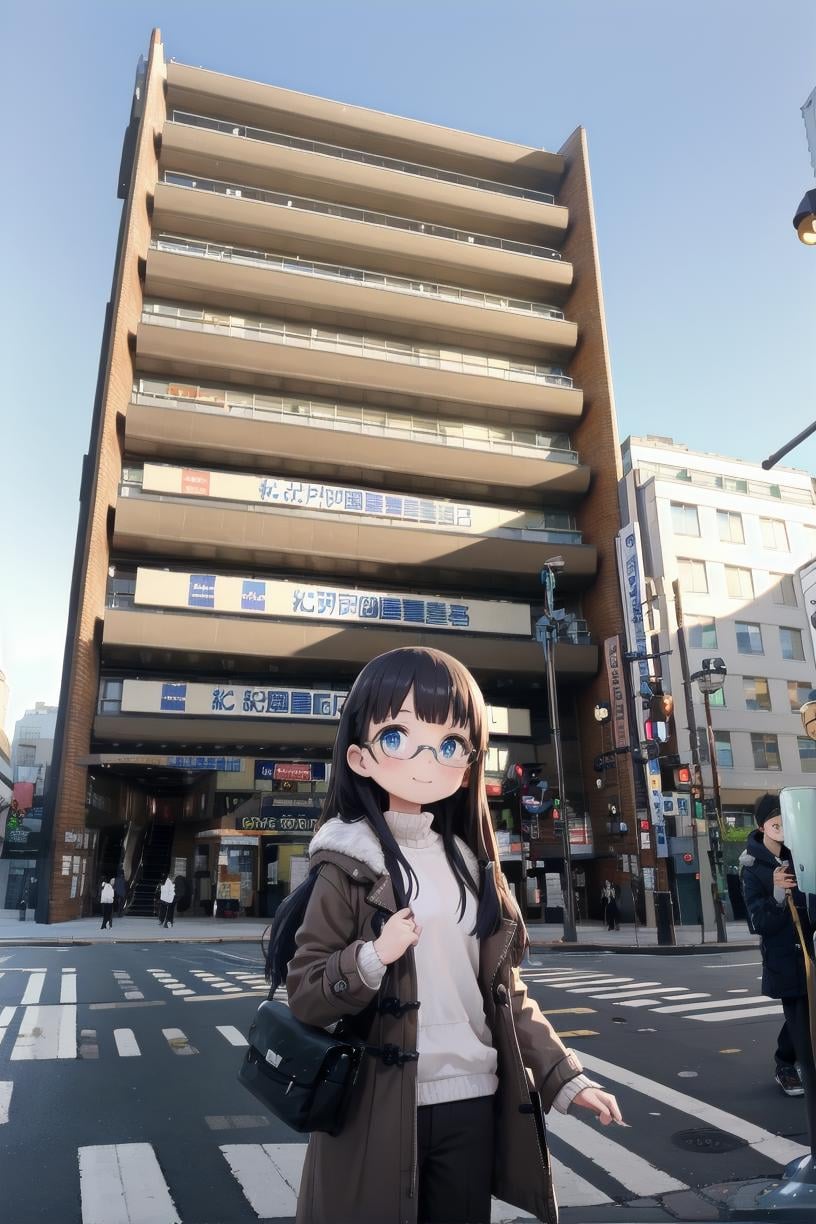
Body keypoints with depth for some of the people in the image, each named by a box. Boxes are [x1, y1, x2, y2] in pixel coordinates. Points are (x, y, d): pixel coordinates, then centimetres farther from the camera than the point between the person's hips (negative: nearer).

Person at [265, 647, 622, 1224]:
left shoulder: (472, 865, 4)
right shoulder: (349, 868, -12)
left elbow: (506, 993, 10)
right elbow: (303, 994, -10)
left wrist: (563, 1076, 7)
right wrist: (371, 957, -26)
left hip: (473, 1101, 5)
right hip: (381, 1111, -4)